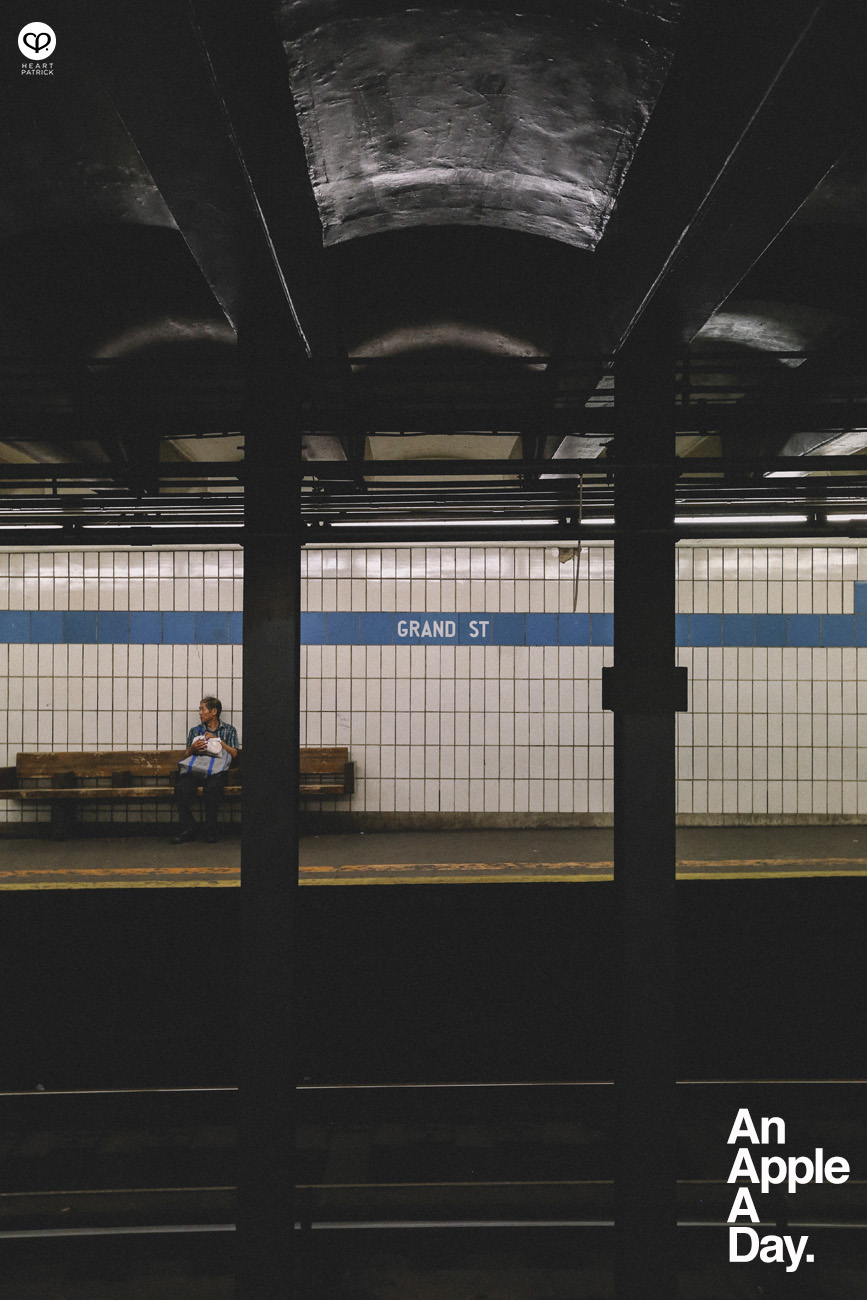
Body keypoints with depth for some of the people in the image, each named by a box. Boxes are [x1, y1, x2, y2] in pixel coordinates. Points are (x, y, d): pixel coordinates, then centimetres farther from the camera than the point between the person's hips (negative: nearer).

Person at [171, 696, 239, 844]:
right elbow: (186, 757, 21)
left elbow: (234, 754, 6)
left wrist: (218, 740, -2)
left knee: (211, 788, -38)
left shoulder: (229, 730, 18)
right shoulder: (194, 731, 24)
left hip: (216, 771, -3)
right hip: (195, 769, 3)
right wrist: (192, 749, -1)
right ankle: (187, 829, -26)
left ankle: (210, 830, -26)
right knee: (181, 788, -32)